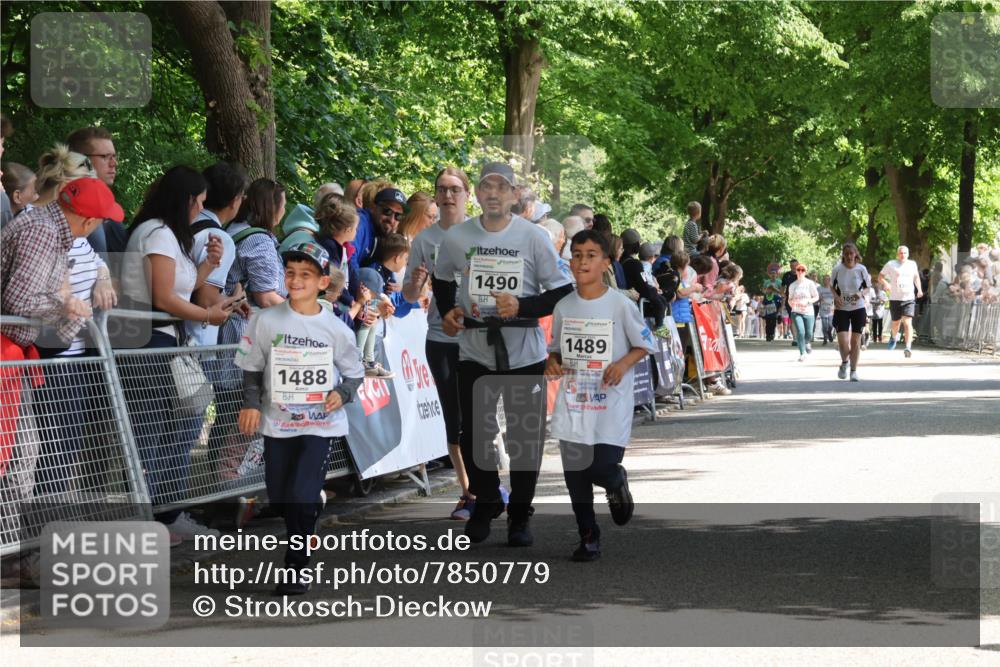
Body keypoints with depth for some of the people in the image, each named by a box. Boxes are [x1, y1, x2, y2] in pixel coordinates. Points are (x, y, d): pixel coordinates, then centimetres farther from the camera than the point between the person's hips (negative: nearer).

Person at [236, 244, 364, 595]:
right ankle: (302, 538, 36)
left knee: (302, 495, -13)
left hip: (320, 424, -2)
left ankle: (298, 566, 0)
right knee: (279, 498, 9)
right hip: (277, 424, 3)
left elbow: (354, 373, 7)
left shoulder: (336, 329, -4)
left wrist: (343, 393, -12)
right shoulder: (266, 321, -3)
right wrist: (251, 404, -7)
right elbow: (252, 369, 5)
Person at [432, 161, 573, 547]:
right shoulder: (456, 238, 1)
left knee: (525, 436, 3)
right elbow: (441, 279, 21)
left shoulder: (534, 237, -7)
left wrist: (522, 307, -20)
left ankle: (519, 516, 17)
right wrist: (446, 311, 4)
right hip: (474, 352, 2)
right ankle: (485, 504, 29)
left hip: (524, 353, -2)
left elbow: (561, 292, -7)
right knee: (473, 434, 7)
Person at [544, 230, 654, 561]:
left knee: (602, 469, -11)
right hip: (572, 403, 4)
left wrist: (623, 364, -15)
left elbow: (644, 344, 2)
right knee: (575, 472, 3)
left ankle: (617, 484, 27)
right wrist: (552, 362, -4)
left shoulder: (620, 305, -6)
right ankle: (588, 537, 18)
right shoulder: (564, 307, 5)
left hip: (610, 404, -4)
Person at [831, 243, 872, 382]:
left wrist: (861, 293, -15)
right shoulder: (837, 270, -5)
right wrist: (836, 297, -12)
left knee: (855, 341, 3)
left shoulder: (861, 269, -5)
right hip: (841, 309, 0)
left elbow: (867, 286, 6)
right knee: (842, 341, -10)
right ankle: (844, 362, 21)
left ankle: (854, 370, 16)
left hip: (858, 308, 1)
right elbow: (832, 287, 9)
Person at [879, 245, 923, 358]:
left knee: (908, 323, -15)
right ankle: (893, 337, 46)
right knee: (896, 323, 12)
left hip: (909, 299, 0)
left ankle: (908, 347, -22)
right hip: (895, 298, 0)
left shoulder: (912, 264, 9)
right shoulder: (891, 264, 1)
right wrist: (886, 284, -12)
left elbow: (916, 277, 26)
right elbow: (880, 276, 8)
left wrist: (919, 289, 13)